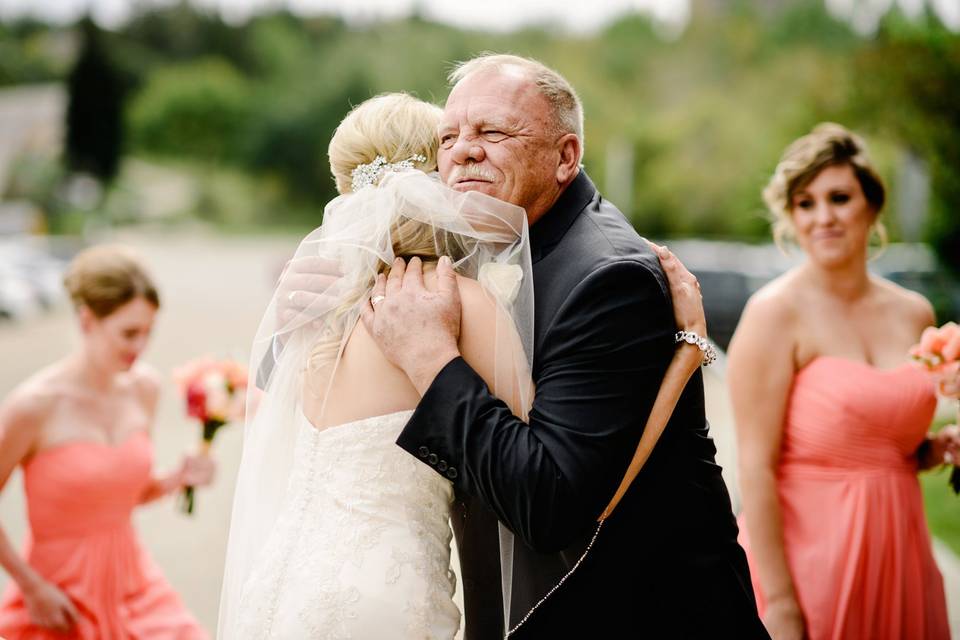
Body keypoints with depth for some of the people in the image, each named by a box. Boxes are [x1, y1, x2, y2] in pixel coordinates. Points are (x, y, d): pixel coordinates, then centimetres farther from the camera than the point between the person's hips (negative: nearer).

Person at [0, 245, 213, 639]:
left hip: (134, 584, 5)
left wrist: (178, 480, -4)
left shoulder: (144, 387, 0)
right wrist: (32, 587, -8)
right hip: (61, 597, -4)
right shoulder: (36, 404, -17)